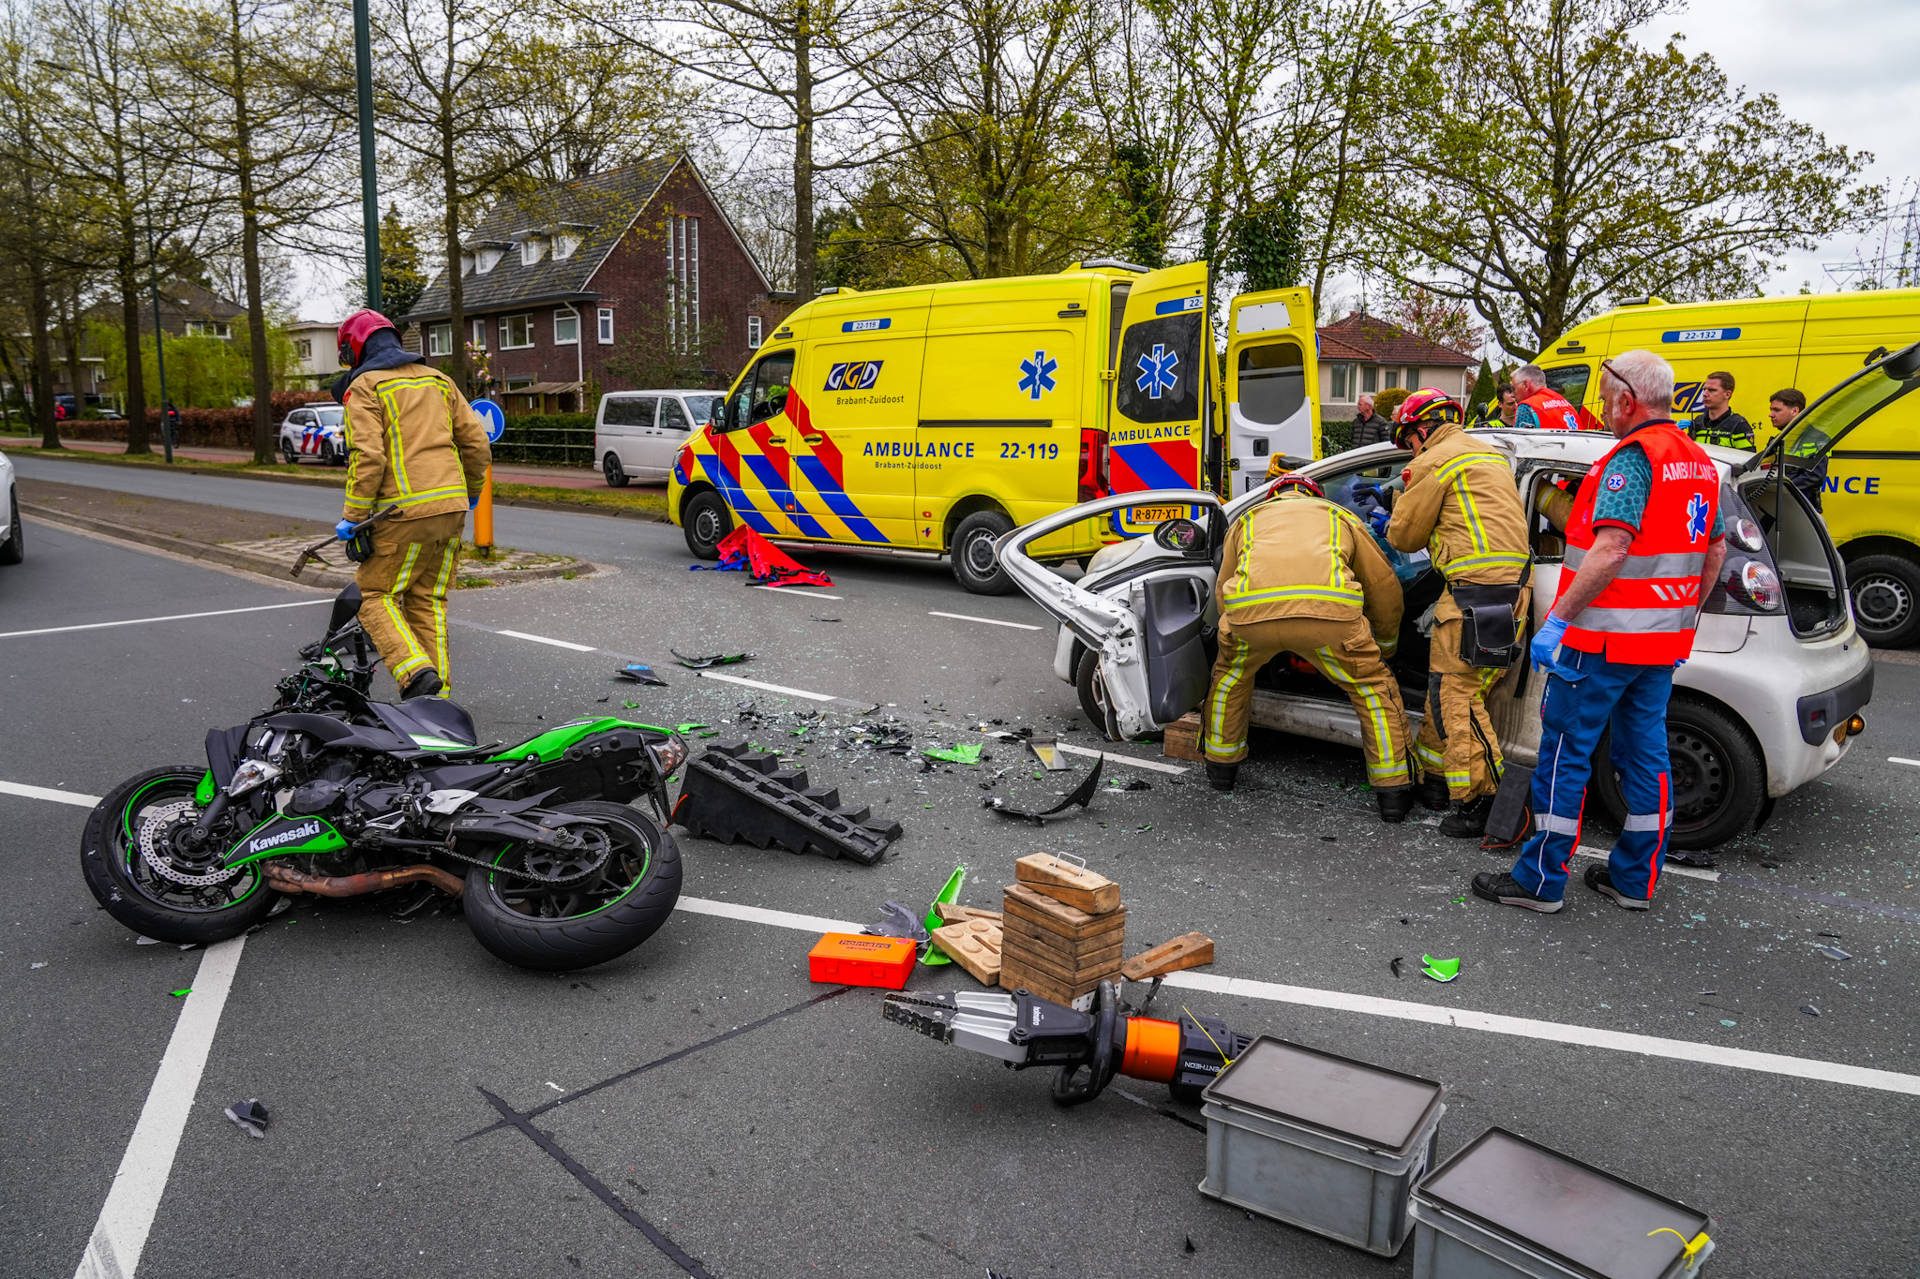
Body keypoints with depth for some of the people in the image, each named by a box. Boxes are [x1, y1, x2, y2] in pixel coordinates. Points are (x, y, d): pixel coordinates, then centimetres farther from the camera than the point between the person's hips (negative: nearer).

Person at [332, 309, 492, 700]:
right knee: (428, 600, 13)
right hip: (452, 507, 7)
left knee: (377, 596, 4)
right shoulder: (438, 379, 17)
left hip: (406, 511, -6)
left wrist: (352, 516, -9)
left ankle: (416, 672, -15)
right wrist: (470, 491, 27)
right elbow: (476, 442, 14)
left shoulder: (363, 386, -2)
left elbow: (367, 457, -13)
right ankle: (439, 691, 12)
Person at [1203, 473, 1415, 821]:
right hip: (1329, 608, -1)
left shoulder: (1248, 519, 39)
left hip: (1250, 608, 1)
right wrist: (1385, 646, 54)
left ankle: (1221, 768, 40)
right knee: (1374, 688, 21)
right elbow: (1385, 587, 38)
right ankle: (1393, 792, 21)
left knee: (1229, 678, 32)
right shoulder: (1340, 516, 38)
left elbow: (1222, 591, 38)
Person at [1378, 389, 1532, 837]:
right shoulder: (1490, 456, 24)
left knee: (1456, 694, -8)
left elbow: (1406, 536, 3)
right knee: (1448, 686, 17)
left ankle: (1484, 800, -10)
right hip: (1512, 589, 10)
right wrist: (1403, 503, 34)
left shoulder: (1434, 463, -4)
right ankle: (1432, 778, 26)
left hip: (1476, 592, -10)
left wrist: (1387, 521, 25)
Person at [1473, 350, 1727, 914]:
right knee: (1645, 753, 15)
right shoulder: (1699, 462, 13)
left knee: (1565, 752, -1)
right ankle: (1637, 878, 24)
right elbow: (1715, 552, 20)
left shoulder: (1633, 458, -16)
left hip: (1601, 637, -9)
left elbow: (1609, 551, -26)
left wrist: (1557, 618, -23)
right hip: (1662, 641, 9)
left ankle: (1541, 880, 5)